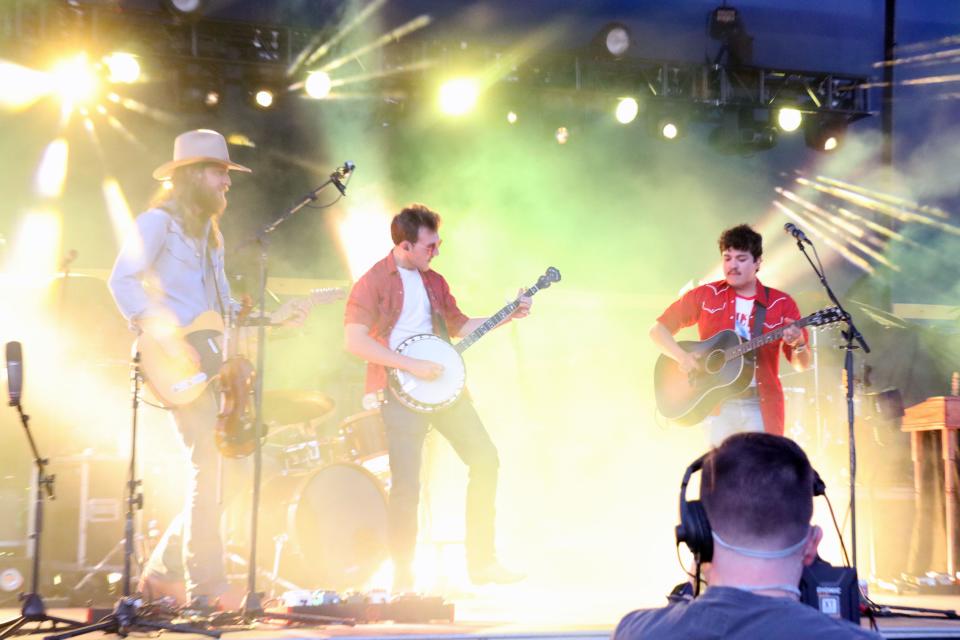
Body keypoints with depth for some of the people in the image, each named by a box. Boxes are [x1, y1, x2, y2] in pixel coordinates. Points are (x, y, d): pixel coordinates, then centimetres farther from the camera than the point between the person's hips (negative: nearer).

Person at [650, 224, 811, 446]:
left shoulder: (781, 304, 3)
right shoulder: (706, 296, 4)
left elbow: (802, 365, 6)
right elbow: (658, 330, 6)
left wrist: (798, 344, -16)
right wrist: (682, 356, -11)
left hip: (761, 408, 0)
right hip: (718, 405, 0)